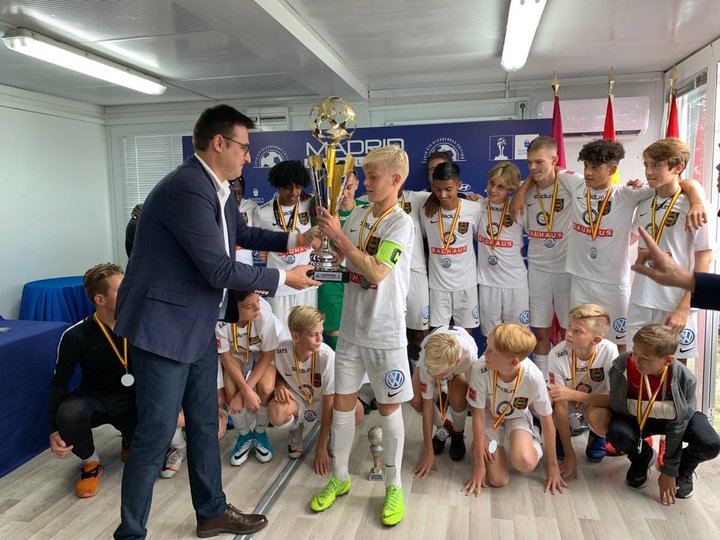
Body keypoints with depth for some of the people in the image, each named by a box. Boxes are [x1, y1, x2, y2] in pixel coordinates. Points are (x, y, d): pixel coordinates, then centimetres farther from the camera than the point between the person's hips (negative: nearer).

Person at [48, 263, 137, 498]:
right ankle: (91, 462, -3)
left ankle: (129, 445, 18)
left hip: (131, 400, 1)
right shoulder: (76, 336, -17)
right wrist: (53, 430, -17)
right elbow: (58, 383, -8)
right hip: (94, 398, -1)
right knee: (68, 414, -35)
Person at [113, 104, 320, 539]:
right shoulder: (187, 189, -23)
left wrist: (293, 240, 16)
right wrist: (284, 278, -12)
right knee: (156, 434, 1)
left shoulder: (216, 187, 8)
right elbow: (220, 270, -24)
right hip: (164, 326, -10)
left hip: (199, 324, 10)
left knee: (205, 424, 18)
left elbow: (241, 233, 26)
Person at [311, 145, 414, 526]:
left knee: (389, 408, 8)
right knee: (342, 403, 12)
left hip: (385, 333, -6)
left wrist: (340, 237, -19)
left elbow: (377, 272, -23)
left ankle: (393, 487, 26)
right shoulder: (357, 216, 6)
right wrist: (330, 234, -3)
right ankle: (339, 478, 31)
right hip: (351, 327, 6)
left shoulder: (401, 223, -13)